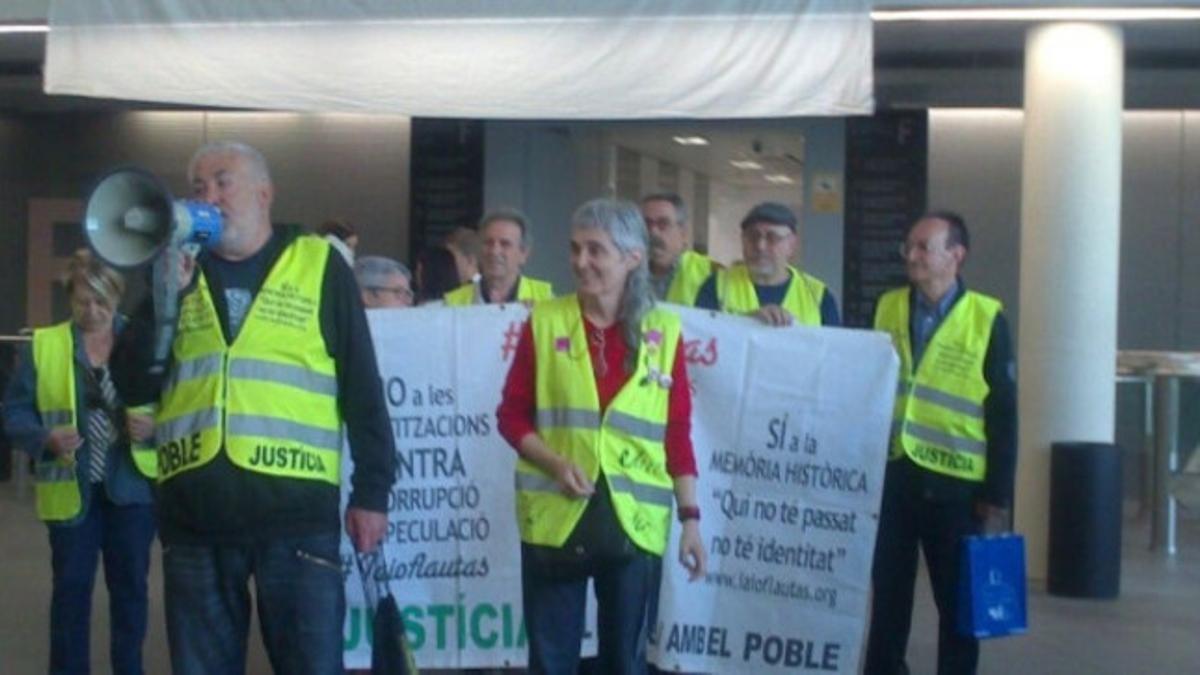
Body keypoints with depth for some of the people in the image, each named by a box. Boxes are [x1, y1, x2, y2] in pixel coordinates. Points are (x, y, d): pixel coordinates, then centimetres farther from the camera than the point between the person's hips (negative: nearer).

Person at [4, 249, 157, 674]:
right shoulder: (43, 346, 2)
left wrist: (155, 425, -17)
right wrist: (46, 439, -18)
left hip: (131, 485, 0)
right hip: (72, 489, 0)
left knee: (129, 585, 9)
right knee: (71, 587, 6)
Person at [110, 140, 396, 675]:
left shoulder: (318, 265, 3)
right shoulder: (177, 272, 13)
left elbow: (362, 387, 2)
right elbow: (135, 388, 4)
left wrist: (372, 490, -2)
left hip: (296, 510, -3)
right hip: (192, 514, 4)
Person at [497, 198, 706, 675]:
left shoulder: (663, 331, 3)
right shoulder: (544, 321, 2)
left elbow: (677, 433, 5)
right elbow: (511, 414, 4)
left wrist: (690, 516, 0)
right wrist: (554, 464, -13)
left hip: (634, 521, 1)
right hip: (555, 517, 0)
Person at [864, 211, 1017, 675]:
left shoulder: (987, 317, -5)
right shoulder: (888, 307, 5)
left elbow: (1003, 411, -4)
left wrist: (998, 495, -6)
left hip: (955, 483, -3)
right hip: (891, 474, 3)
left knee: (957, 601, 8)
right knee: (888, 594, 12)